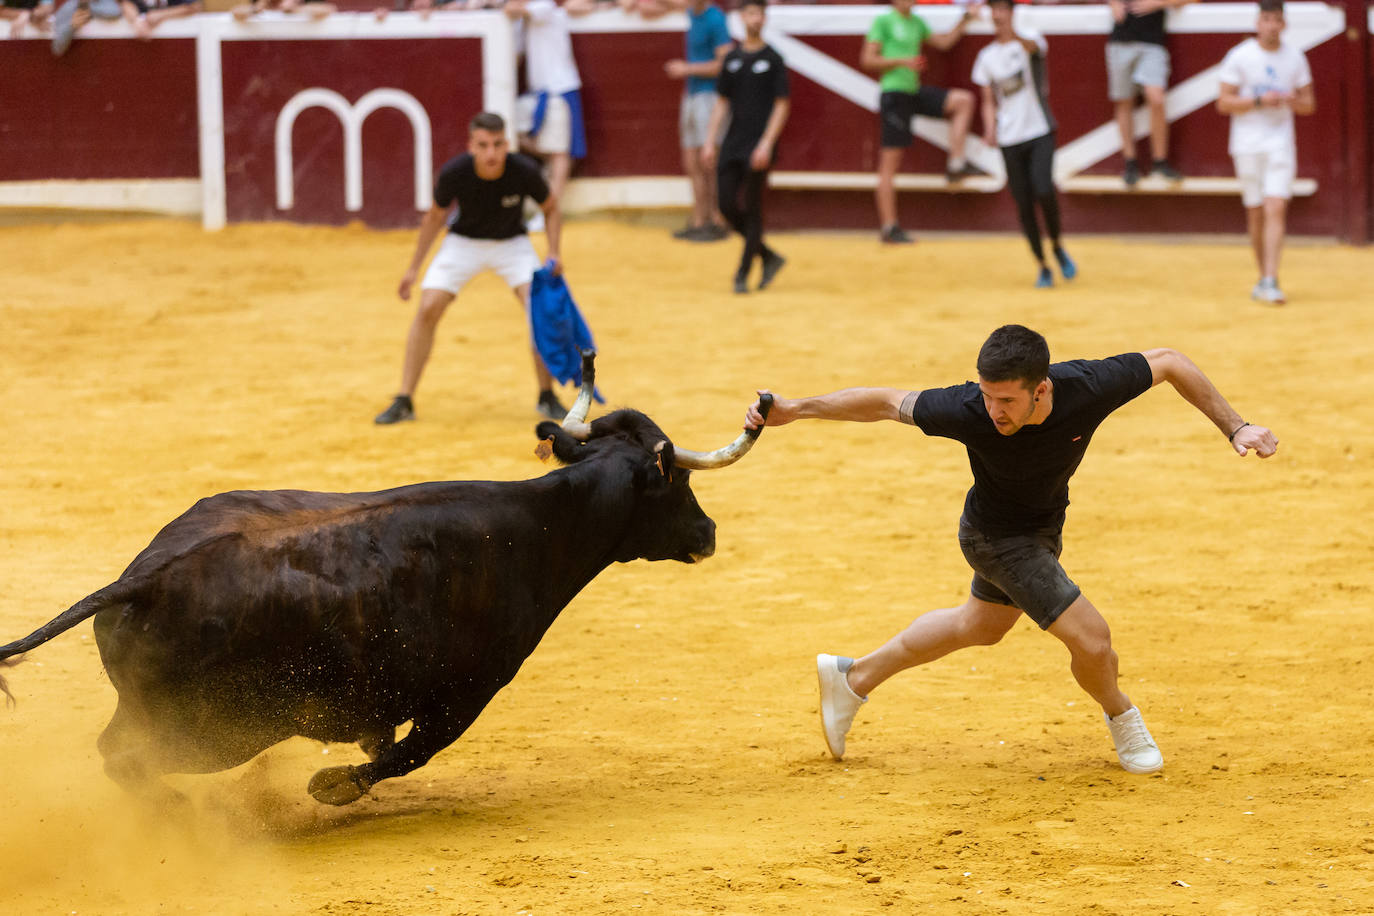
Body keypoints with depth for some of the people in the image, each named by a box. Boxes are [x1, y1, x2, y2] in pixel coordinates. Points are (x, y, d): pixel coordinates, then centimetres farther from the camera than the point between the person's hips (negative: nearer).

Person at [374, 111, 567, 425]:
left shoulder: (525, 172, -28)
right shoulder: (453, 173, -27)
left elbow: (551, 208, -6)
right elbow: (436, 216, -6)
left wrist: (553, 253, -20)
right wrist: (414, 268, -1)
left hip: (511, 243, 0)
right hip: (463, 243, 0)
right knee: (427, 310, -14)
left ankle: (547, 397, 0)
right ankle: (404, 402, -3)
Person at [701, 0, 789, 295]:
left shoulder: (773, 60, -2)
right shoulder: (732, 59, 11)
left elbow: (782, 105, -6)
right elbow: (722, 103, 15)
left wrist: (767, 144, -15)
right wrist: (710, 141, 6)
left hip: (758, 147, -5)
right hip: (732, 145, 5)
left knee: (752, 210, -4)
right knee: (727, 204, 0)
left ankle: (742, 275, 2)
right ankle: (769, 257, 17)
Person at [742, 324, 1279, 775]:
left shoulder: (1089, 387, -34)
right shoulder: (968, 412, -39)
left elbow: (1168, 362, -18)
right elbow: (887, 402, -24)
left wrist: (1234, 427, -20)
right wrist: (795, 410, -26)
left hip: (1041, 525, 5)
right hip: (997, 537, -5)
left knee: (980, 627, 28)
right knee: (1091, 638, -12)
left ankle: (855, 678, 46)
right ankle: (1120, 717, 23)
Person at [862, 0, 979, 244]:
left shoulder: (916, 22, 15)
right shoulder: (883, 21, -7)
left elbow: (943, 42, 25)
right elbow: (867, 60, -11)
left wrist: (963, 21, 14)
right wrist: (901, 61, -19)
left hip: (914, 91, 8)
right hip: (894, 93, -8)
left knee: (963, 100, -5)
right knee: (889, 162, -5)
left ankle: (955, 164, -2)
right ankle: (889, 227, -2)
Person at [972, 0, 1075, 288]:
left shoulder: (1029, 39, -3)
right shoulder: (987, 57, 10)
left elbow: (1032, 47, -29)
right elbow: (989, 101, 13)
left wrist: (1015, 36, -52)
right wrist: (990, 128, -7)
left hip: (1039, 131, -4)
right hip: (1009, 138, 4)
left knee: (1043, 191, -21)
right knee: (1023, 204, 1)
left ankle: (1057, 246, 4)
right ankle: (1043, 267, 13)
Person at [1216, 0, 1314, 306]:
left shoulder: (1295, 57, 5)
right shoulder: (1239, 57, -3)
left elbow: (1309, 105, 11)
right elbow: (1224, 103, -5)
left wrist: (1292, 100, -12)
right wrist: (1259, 101, -18)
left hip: (1280, 143, 1)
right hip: (1247, 144, -1)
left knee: (1275, 210, -13)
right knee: (1255, 212, 6)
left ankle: (1270, 282, -18)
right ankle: (1263, 276, 21)